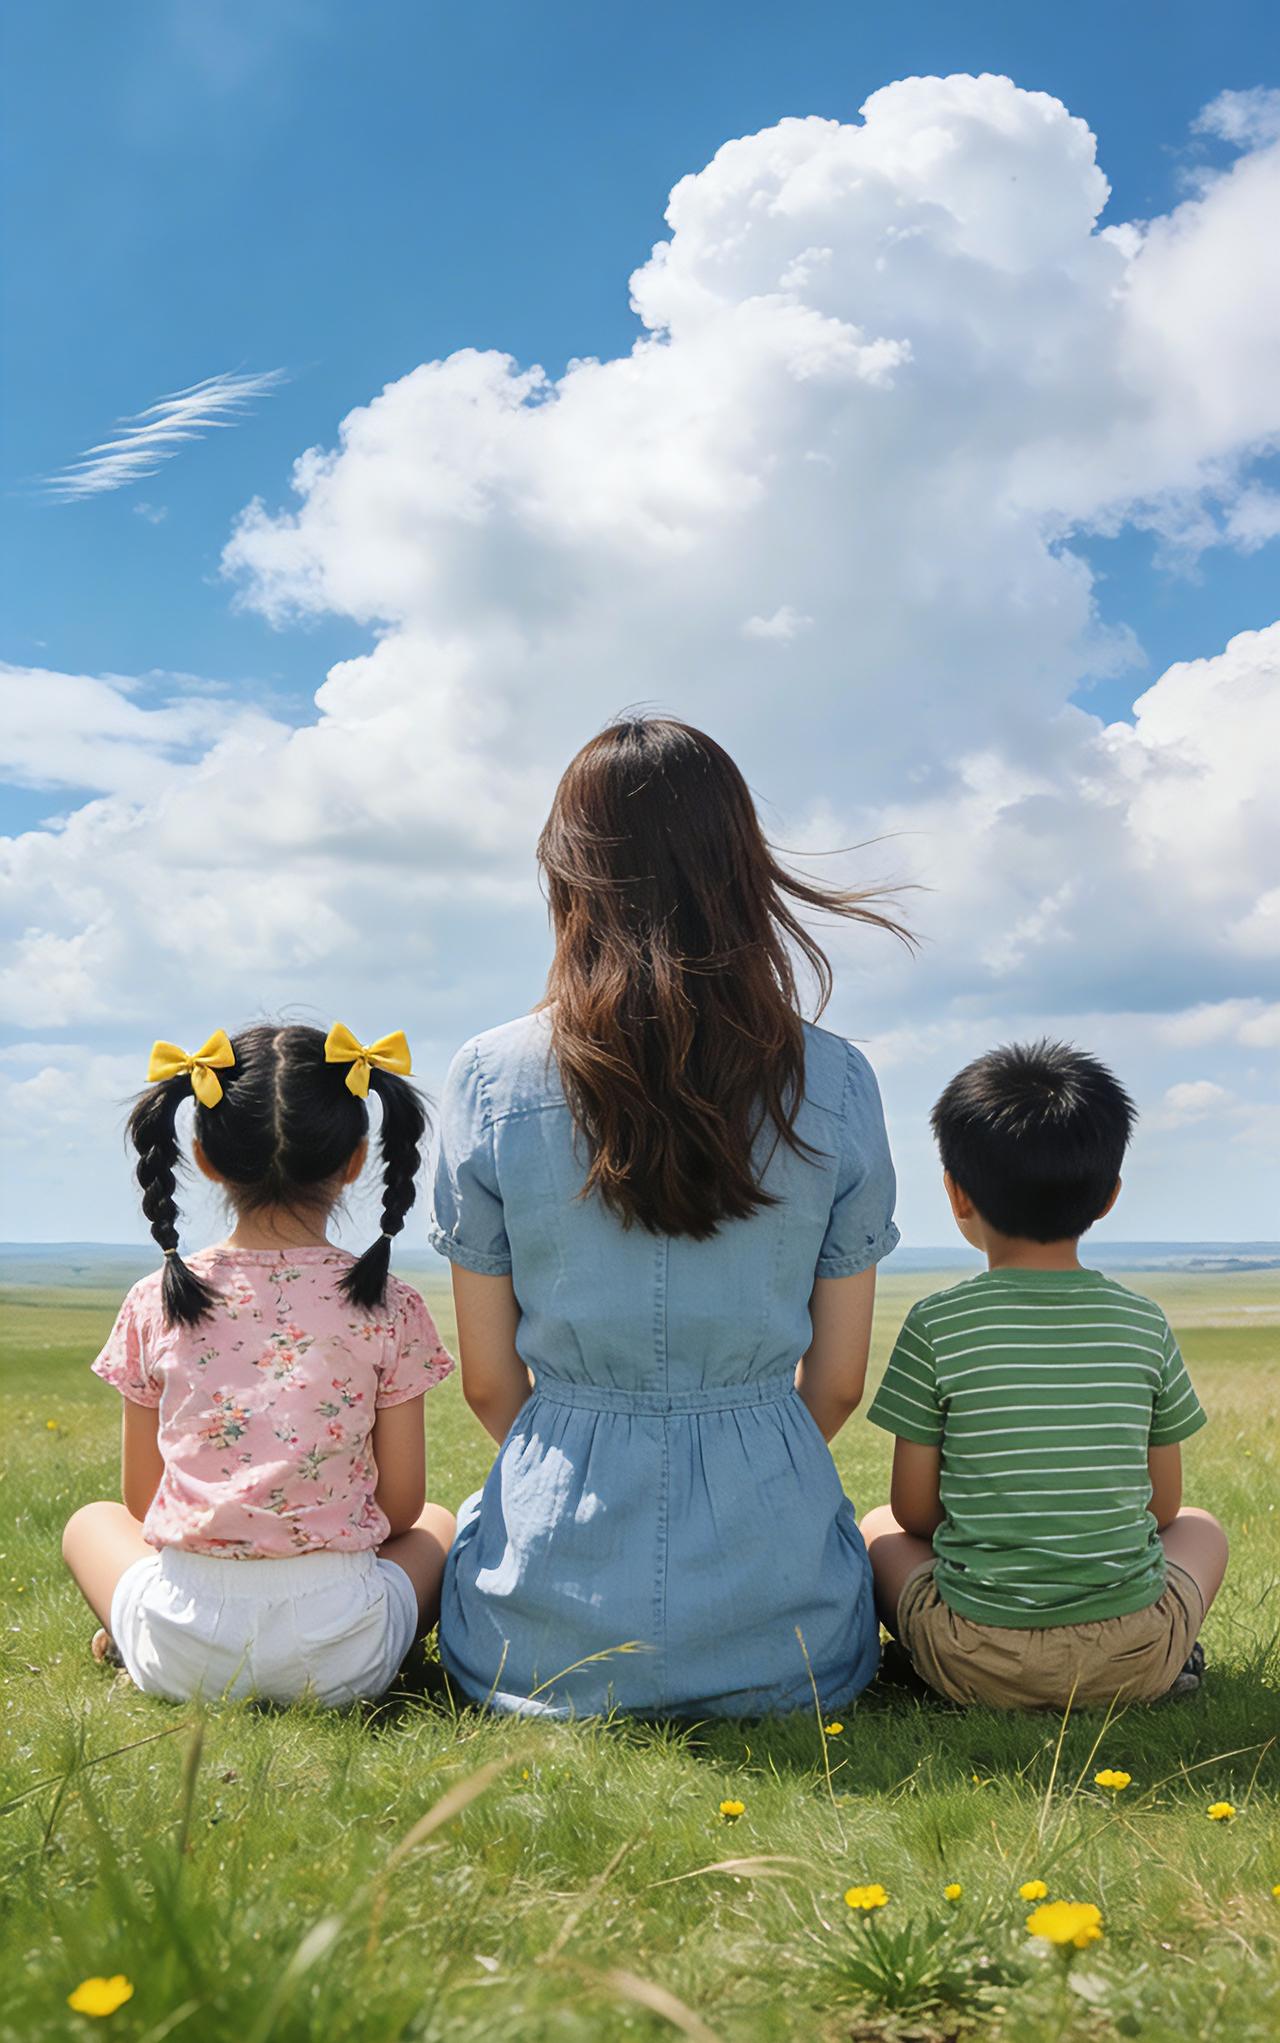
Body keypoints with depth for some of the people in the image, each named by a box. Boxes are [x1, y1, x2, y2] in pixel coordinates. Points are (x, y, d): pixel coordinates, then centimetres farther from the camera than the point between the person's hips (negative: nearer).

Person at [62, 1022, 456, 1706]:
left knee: (90, 1521, 32)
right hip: (339, 1660, -1)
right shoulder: (385, 1306, -7)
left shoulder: (155, 1304, -3)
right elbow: (401, 1509, 0)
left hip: (179, 1650, 1)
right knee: (438, 1525, 30)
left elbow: (141, 1504, 6)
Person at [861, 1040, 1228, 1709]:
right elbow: (1164, 1506, 8)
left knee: (877, 1528, 27)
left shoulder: (936, 1325, -8)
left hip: (978, 1666, -2)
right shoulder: (1145, 1325, -1)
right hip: (1134, 1661, 2)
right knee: (1202, 1529, 32)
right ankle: (1169, 1659, 7)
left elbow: (913, 1509, -1)